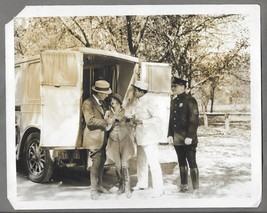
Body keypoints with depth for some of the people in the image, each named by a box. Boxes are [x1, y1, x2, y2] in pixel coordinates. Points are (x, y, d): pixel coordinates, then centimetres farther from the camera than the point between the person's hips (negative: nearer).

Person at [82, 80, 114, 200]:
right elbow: (90, 120, -24)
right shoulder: (88, 103, -14)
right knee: (96, 164, -6)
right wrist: (106, 122, -21)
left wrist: (110, 119, 8)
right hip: (94, 139, -8)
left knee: (102, 163, 14)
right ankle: (93, 190, 2)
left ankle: (99, 185, 26)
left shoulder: (102, 103, 14)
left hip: (102, 138, 8)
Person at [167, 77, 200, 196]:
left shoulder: (190, 100, -10)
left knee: (192, 163, -2)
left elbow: (194, 120, -15)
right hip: (177, 139, 7)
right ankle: (184, 185, 27)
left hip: (188, 140, -7)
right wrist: (170, 135, 9)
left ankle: (195, 188, 3)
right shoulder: (174, 101, 13)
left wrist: (190, 137, -19)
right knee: (182, 162, 16)